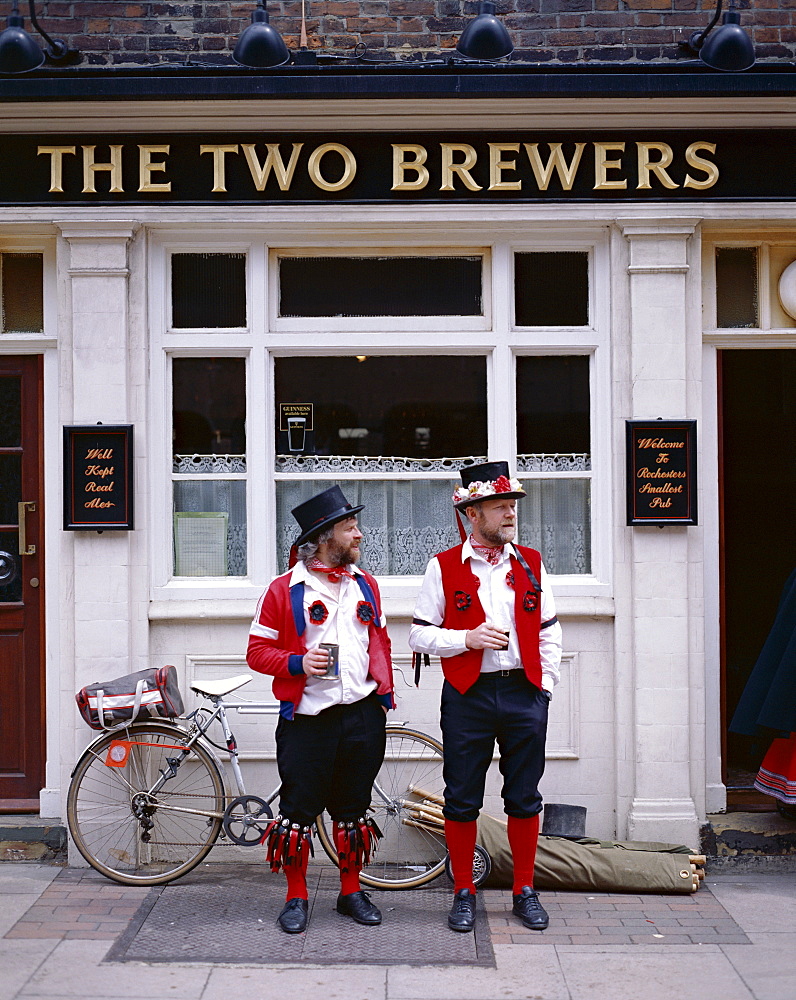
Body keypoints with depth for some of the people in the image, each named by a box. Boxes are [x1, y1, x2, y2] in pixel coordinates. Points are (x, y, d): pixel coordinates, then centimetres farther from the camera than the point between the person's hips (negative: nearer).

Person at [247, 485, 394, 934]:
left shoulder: (365, 585, 11)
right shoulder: (285, 590, -4)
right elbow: (258, 651, -3)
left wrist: (384, 695, 11)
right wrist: (298, 663, -18)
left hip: (363, 716, 4)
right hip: (307, 718, -4)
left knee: (354, 809, 12)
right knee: (299, 810, 2)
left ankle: (352, 891, 25)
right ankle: (296, 898, 16)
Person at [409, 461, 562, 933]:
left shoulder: (531, 563, 8)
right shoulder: (444, 567, 0)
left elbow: (550, 631, 12)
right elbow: (420, 634, -1)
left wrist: (545, 685, 4)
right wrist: (468, 638, -14)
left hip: (524, 693, 2)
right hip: (467, 696, -2)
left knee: (524, 798, 8)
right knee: (462, 801, 4)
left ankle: (525, 890, 22)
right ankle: (464, 892, 18)